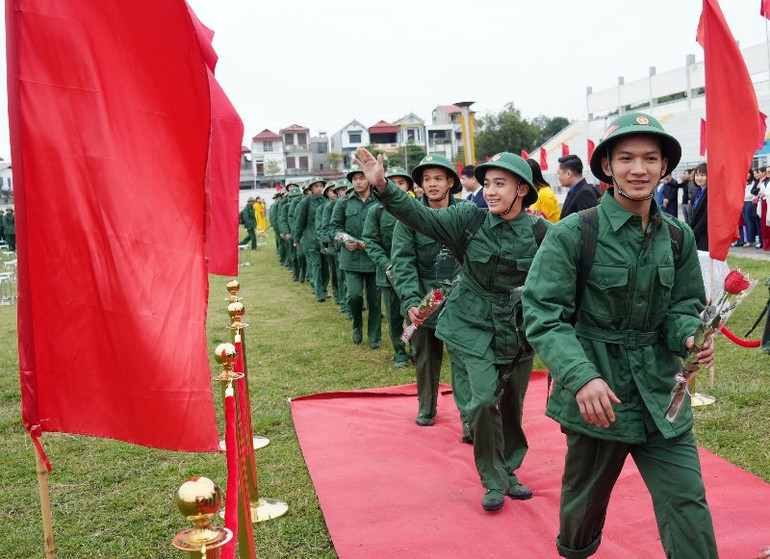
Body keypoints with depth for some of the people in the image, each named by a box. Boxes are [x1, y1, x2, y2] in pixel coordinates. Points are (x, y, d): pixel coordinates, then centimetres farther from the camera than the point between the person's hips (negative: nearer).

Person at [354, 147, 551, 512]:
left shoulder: (541, 232, -9)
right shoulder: (470, 220, -8)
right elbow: (421, 217, -16)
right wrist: (383, 187, -28)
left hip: (519, 329, 2)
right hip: (474, 325, -1)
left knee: (513, 403, 11)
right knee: (484, 399, -13)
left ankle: (508, 472, 35)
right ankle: (493, 479, 9)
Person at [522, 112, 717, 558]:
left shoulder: (679, 237, 2)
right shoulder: (573, 234, -13)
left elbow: (685, 305, 11)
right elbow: (543, 316, -16)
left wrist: (690, 336, -12)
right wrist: (582, 377, -29)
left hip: (662, 396, 3)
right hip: (597, 397, -3)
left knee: (688, 504, 0)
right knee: (585, 500, 17)